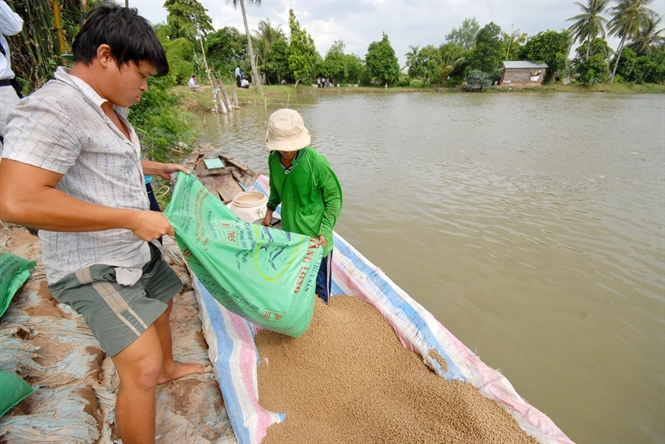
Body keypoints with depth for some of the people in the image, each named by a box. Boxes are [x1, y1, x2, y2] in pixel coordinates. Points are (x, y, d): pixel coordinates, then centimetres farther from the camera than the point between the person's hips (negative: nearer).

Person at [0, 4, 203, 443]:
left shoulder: (109, 107, 8)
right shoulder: (52, 109, -23)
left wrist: (155, 167, 18)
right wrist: (132, 218, -29)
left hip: (136, 252, 10)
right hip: (95, 269, -10)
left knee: (162, 304, 28)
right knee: (141, 367, -9)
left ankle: (167, 366, 55)